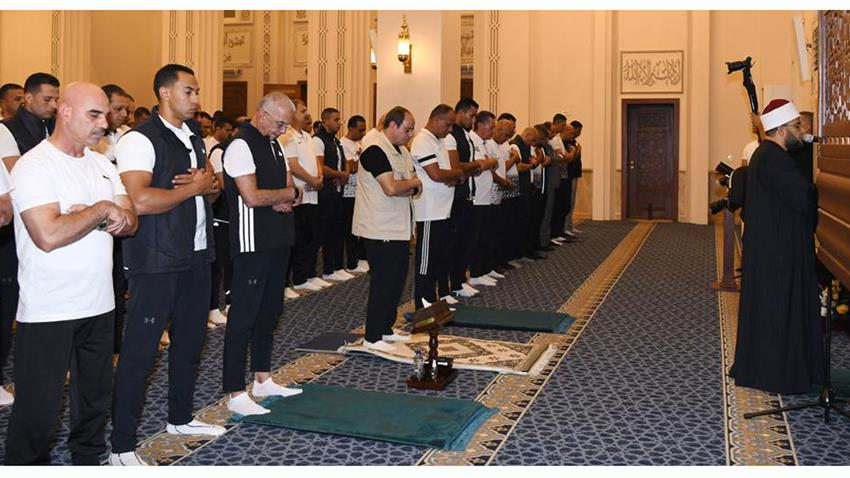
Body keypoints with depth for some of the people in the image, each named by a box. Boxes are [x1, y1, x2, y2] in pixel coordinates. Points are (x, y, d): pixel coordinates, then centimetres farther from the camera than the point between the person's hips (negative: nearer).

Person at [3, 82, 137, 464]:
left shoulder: (102, 164, 10)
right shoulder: (33, 166, -13)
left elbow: (130, 224, 5)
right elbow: (48, 236, -25)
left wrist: (91, 215, -14)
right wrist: (102, 210, -14)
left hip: (98, 304, 7)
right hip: (47, 313, -7)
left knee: (95, 398, 18)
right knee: (39, 408, 4)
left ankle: (88, 460, 34)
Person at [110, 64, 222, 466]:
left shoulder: (194, 136, 13)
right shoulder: (141, 139, -14)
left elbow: (212, 188, 20)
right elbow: (139, 200, -27)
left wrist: (210, 183, -5)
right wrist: (193, 187, -16)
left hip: (196, 255, 9)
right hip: (157, 261, -8)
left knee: (190, 339, 18)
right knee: (139, 350, -2)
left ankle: (180, 417, 36)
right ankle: (122, 447, 8)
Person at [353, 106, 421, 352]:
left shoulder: (402, 152, 14)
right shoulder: (375, 151, -17)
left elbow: (411, 188, 13)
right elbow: (391, 188, -26)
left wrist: (411, 188, -11)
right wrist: (414, 182, -8)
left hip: (399, 230, 9)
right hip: (380, 231, -9)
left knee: (397, 281, 15)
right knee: (382, 284, -3)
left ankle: (386, 329, 27)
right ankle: (372, 338, 7)